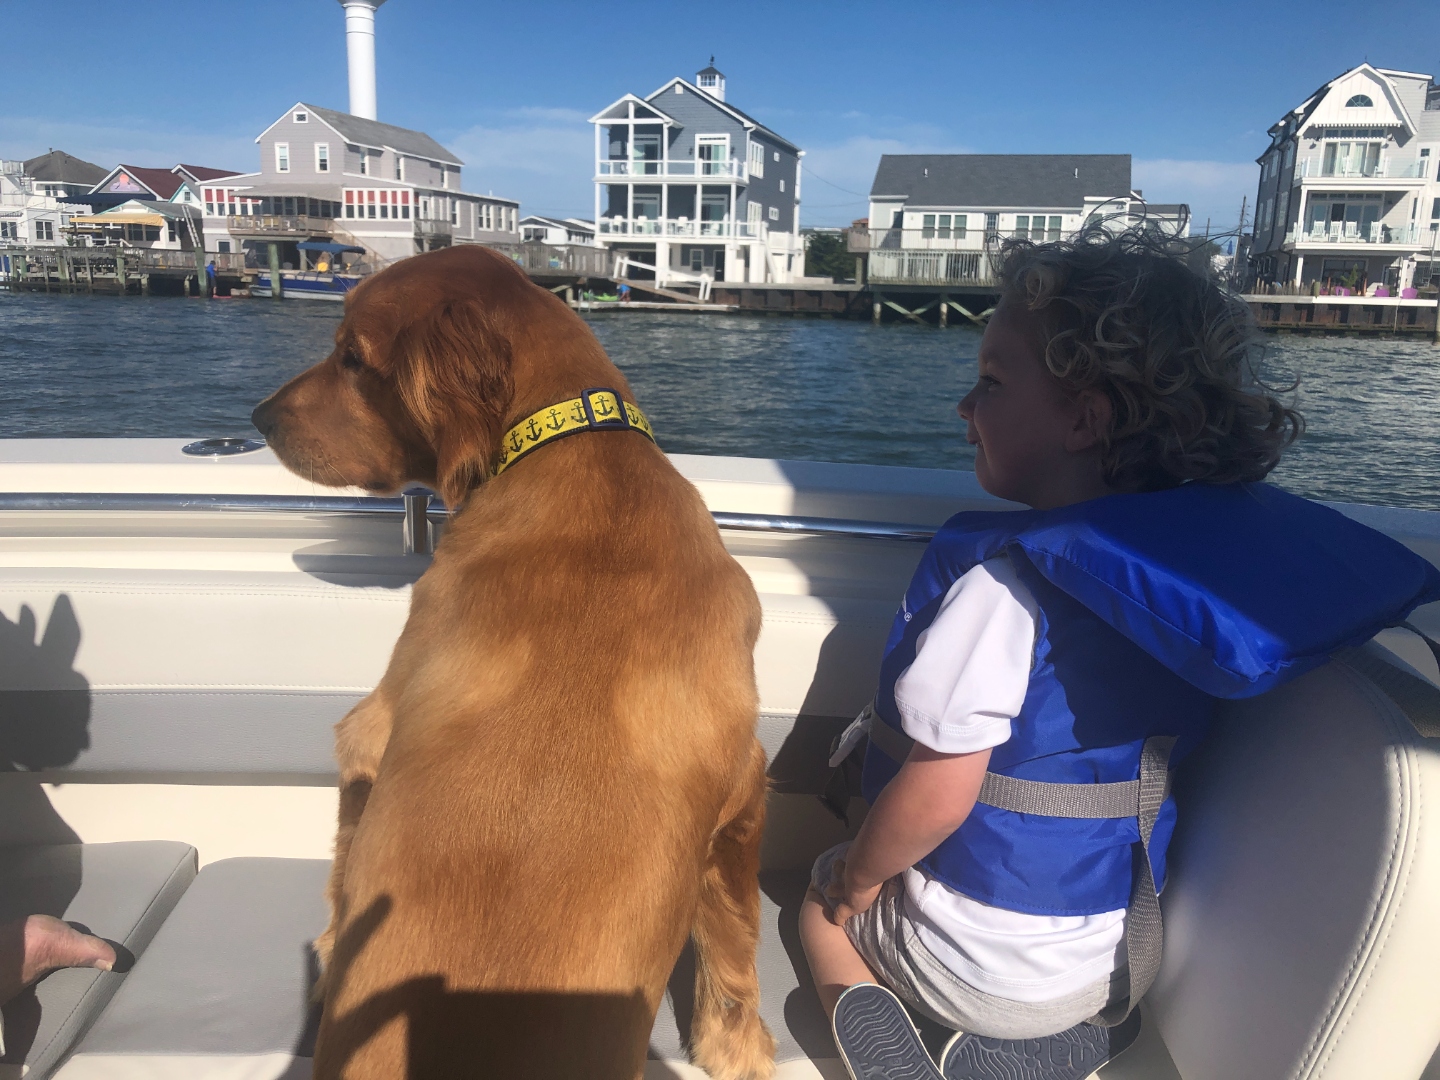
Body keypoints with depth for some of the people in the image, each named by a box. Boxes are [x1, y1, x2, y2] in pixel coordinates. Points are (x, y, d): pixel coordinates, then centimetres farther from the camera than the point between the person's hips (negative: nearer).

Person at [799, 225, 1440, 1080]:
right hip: (1129, 956, 6)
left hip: (980, 960, -5)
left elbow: (937, 794, -27)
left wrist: (858, 878, -7)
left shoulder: (1003, 576, -29)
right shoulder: (1212, 547, -9)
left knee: (824, 902, 24)